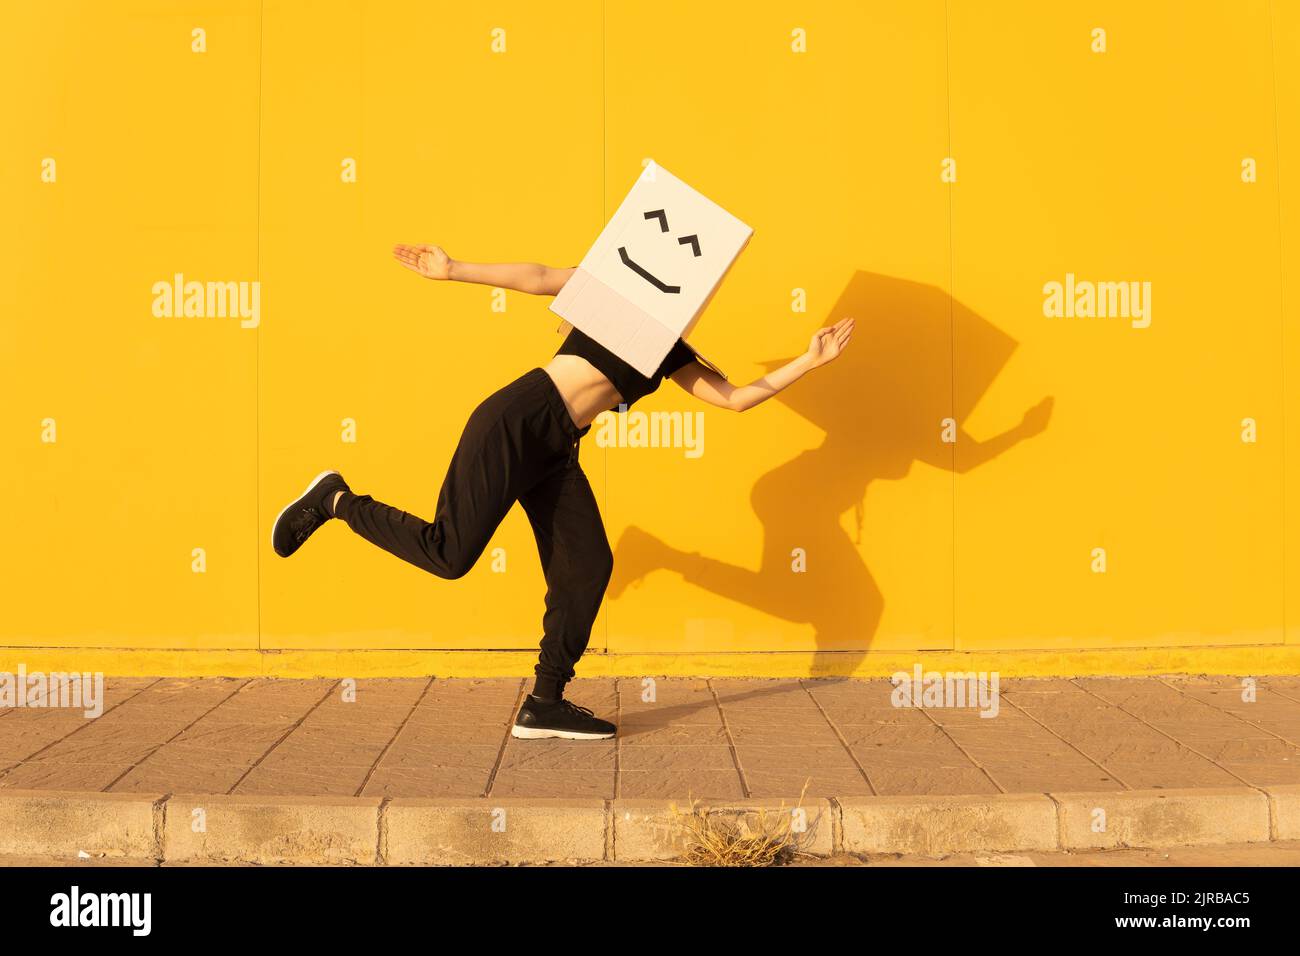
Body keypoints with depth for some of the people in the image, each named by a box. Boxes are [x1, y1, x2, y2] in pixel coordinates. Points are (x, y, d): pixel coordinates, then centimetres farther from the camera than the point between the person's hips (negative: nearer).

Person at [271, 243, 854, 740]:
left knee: (587, 567, -3)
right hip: (517, 422, -7)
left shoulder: (672, 354, 21)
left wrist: (807, 362, 11)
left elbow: (735, 397, 15)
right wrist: (454, 270, -6)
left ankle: (544, 706, 5)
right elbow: (538, 278, 0)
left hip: (556, 451, 7)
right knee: (450, 554, -13)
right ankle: (336, 501, 9)